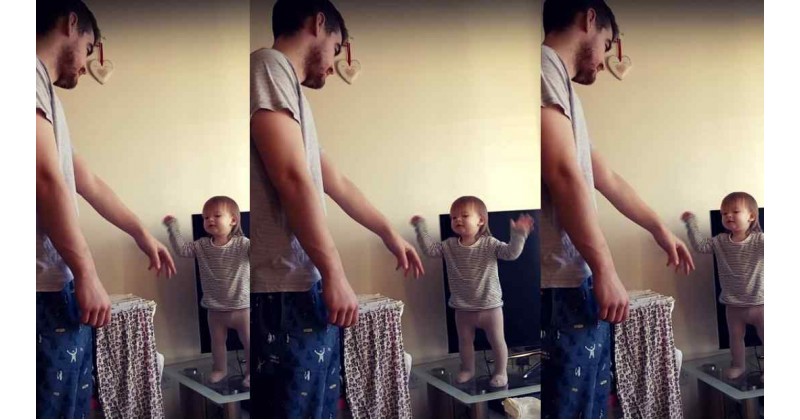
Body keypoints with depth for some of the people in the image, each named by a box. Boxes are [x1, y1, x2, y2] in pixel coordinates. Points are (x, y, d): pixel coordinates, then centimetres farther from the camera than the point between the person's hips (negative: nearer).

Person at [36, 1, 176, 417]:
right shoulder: (32, 74, -11)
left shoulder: (45, 90, 21)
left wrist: (141, 233, 40)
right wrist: (87, 274, -20)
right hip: (45, 289, -10)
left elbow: (87, 182, 31)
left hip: (56, 286, 10)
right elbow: (46, 178, -21)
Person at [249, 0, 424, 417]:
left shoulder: (289, 88, 21)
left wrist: (389, 234, 42)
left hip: (302, 288, 10)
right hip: (284, 292, -10)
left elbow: (336, 183, 32)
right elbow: (292, 178, -19)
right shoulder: (269, 66, -8)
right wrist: (335, 274, -18)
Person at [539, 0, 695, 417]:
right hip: (562, 282, -10)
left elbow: (606, 179, 32)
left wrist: (659, 229, 42)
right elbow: (563, 174, -20)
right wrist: (605, 270, -19)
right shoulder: (545, 66, -9)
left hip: (574, 279, 10)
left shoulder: (562, 87, 22)